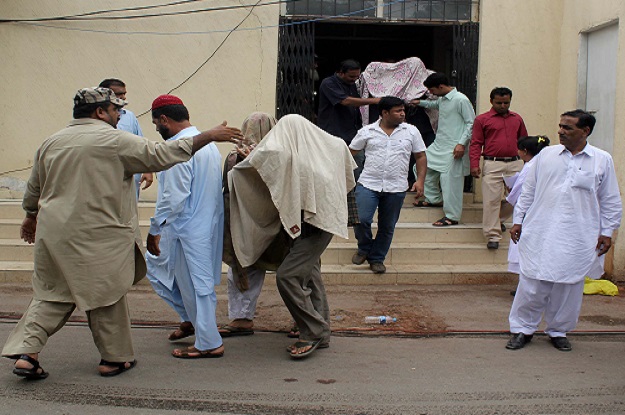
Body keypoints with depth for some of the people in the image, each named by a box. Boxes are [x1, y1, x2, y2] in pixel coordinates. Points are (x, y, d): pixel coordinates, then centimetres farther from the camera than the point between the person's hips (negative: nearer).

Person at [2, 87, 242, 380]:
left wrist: (31, 218, 40)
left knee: (50, 295, 15)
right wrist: (208, 136, -4)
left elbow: (33, 190, 21)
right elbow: (162, 155, -10)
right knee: (105, 296, 7)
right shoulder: (115, 141, -8)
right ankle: (114, 358, 18)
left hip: (53, 233, 6)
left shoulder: (51, 144, 12)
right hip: (96, 237, -6)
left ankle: (25, 352, 6)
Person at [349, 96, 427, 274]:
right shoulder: (367, 131, 3)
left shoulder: (411, 131, 6)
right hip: (368, 184, -1)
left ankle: (377, 259, 25)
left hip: (396, 188, 2)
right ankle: (364, 248, 14)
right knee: (361, 219, -15)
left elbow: (421, 157, 9)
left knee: (387, 227, 8)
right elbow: (350, 152, 9)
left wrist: (420, 181, -1)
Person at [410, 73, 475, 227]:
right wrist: (420, 102, 32)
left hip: (453, 149, -9)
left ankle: (452, 216, -1)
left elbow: (471, 123, -15)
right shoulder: (442, 99, 12)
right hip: (438, 145, 9)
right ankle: (434, 199, 31)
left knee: (449, 181, -9)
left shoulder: (461, 100, -14)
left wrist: (462, 143, -21)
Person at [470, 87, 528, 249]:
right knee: (491, 200, -5)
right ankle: (492, 236, 2)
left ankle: (499, 220, 29)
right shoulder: (482, 119, 4)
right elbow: (476, 144, 1)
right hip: (493, 164, -4)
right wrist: (474, 165, -9)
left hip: (515, 163, 4)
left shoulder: (517, 119, 15)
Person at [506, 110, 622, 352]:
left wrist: (607, 232, 5)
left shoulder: (602, 160, 3)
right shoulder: (546, 155, 7)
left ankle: (558, 331, 24)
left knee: (569, 285, 7)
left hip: (577, 239, 0)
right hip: (540, 233, 1)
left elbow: (611, 202, 8)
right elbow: (528, 191, 12)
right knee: (532, 282, 1)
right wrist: (518, 220, 10)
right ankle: (523, 329, 16)